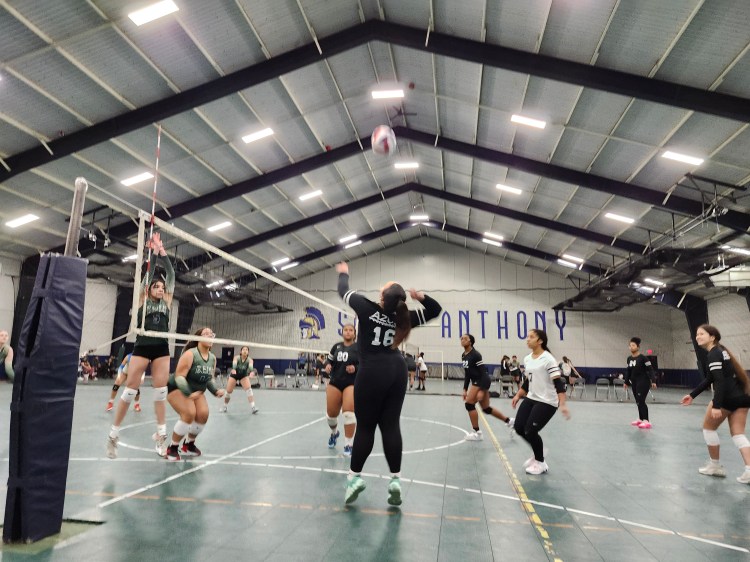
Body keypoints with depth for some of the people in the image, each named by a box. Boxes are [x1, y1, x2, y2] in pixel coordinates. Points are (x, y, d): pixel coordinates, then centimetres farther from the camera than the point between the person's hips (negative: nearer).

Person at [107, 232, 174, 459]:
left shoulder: (166, 302, 12)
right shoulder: (143, 299, 6)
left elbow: (171, 275, 9)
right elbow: (149, 273, -1)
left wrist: (163, 252, 7)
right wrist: (154, 252, 3)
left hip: (161, 349, 3)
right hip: (142, 347, -3)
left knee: (161, 391, 2)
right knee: (130, 390, 0)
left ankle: (161, 435, 7)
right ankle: (113, 434, 12)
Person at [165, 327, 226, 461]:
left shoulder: (213, 358, -4)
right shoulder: (190, 354, -25)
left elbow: (209, 379, 7)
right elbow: (179, 376, -29)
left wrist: (216, 391, -10)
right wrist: (188, 393, -40)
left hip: (197, 391, 7)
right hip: (177, 388, -6)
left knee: (203, 413, -13)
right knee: (189, 414, -26)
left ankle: (189, 444, 13)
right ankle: (172, 448, -5)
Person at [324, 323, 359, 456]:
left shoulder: (359, 347, -5)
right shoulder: (336, 346, 7)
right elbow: (328, 359, 15)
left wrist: (355, 368, -23)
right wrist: (328, 365, -7)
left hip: (352, 384, -4)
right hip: (335, 383, 4)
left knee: (349, 412, -18)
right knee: (331, 413, 10)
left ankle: (348, 445, -2)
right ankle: (334, 433, 44)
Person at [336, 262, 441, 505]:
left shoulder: (367, 309, -8)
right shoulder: (402, 317, 2)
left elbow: (344, 291, 9)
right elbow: (435, 310, 12)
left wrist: (343, 273, 28)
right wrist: (421, 297, -7)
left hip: (373, 373, -4)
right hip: (397, 371, 4)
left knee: (365, 426, 6)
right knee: (391, 425, 7)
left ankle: (354, 476, 13)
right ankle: (395, 479, 9)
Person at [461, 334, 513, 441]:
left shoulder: (475, 355, -18)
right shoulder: (463, 356, 8)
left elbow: (483, 373, -19)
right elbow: (467, 373, 15)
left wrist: (481, 390, -22)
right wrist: (465, 389, 11)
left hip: (483, 382, -9)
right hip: (477, 382, 9)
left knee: (469, 404, -10)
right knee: (486, 409, 14)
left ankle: (477, 433, 0)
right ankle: (509, 421, 30)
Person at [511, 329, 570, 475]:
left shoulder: (548, 359, -16)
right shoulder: (527, 359, 8)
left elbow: (558, 383, -21)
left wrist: (562, 404, -28)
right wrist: (518, 395, 19)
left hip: (547, 402, -7)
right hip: (531, 399, 8)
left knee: (530, 431, -9)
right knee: (519, 427, 2)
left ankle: (541, 464, 16)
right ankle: (538, 453, 29)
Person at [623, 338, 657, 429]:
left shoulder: (643, 358, -13)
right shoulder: (629, 359, 7)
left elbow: (650, 370, -14)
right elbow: (628, 371, 17)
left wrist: (653, 381, -23)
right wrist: (626, 382, 20)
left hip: (643, 382, -7)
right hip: (634, 383, 7)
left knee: (641, 401, -13)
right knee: (638, 402, 11)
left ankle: (646, 421, -10)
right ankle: (640, 419, 21)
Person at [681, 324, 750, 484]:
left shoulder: (713, 354, -12)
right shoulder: (720, 350, 18)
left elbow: (720, 381, -22)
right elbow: (710, 379, 22)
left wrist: (716, 406, -26)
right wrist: (692, 395, 23)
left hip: (728, 396, -9)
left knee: (709, 427, 9)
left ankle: (715, 466, 18)